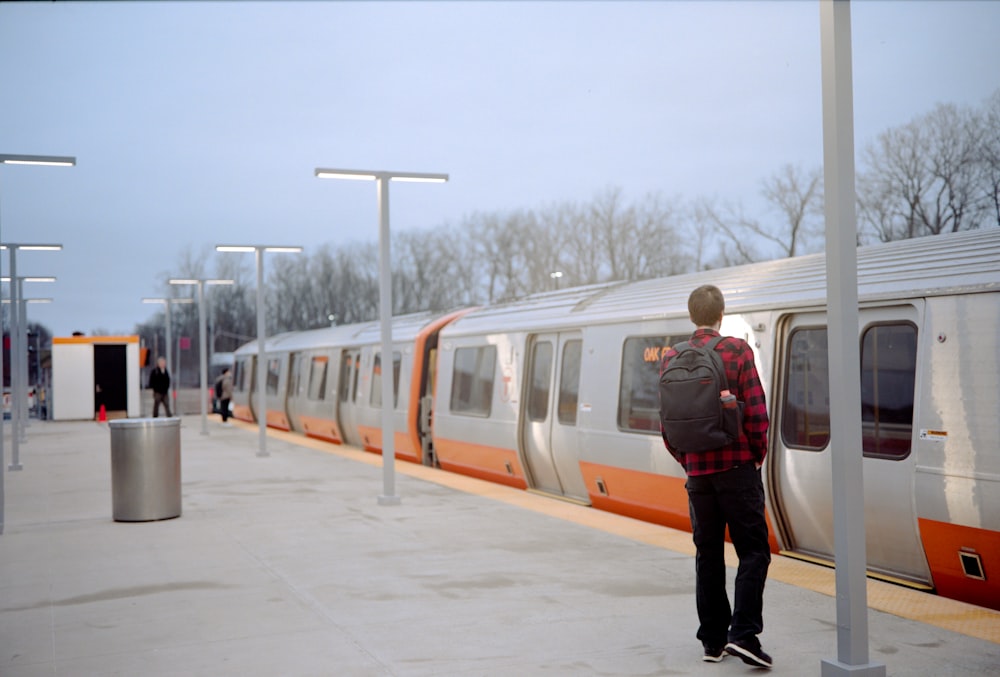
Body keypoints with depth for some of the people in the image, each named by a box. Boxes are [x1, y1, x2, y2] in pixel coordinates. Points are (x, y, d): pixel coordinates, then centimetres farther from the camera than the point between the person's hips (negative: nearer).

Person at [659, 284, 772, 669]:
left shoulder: (671, 359, 4)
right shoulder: (737, 350, -7)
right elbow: (756, 412, -11)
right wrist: (758, 455, 4)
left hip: (697, 472, 4)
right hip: (737, 467, -4)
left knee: (708, 554, 11)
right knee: (753, 550, 1)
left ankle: (713, 640, 15)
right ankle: (743, 634, -10)